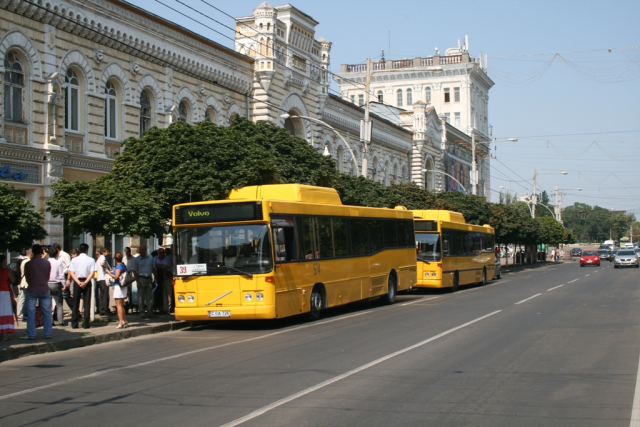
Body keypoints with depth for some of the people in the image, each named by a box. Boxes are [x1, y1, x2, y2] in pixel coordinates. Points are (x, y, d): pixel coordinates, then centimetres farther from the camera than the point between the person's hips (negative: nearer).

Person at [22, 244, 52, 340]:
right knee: (47, 313, 8)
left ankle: (31, 335, 4)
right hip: (44, 289, 1)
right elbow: (48, 277, 6)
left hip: (32, 290, -1)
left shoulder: (28, 264, -7)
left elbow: (27, 278, 4)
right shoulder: (47, 263, -3)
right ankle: (47, 334, 9)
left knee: (31, 314, 4)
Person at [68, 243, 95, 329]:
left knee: (75, 303, 7)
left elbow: (71, 273, -8)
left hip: (77, 282, 1)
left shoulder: (74, 260, 0)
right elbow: (92, 273, -10)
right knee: (87, 303, 2)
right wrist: (85, 282, -15)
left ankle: (74, 323, 7)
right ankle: (86, 323, -1)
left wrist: (78, 282, -13)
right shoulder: (91, 260, -1)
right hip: (87, 282, 0)